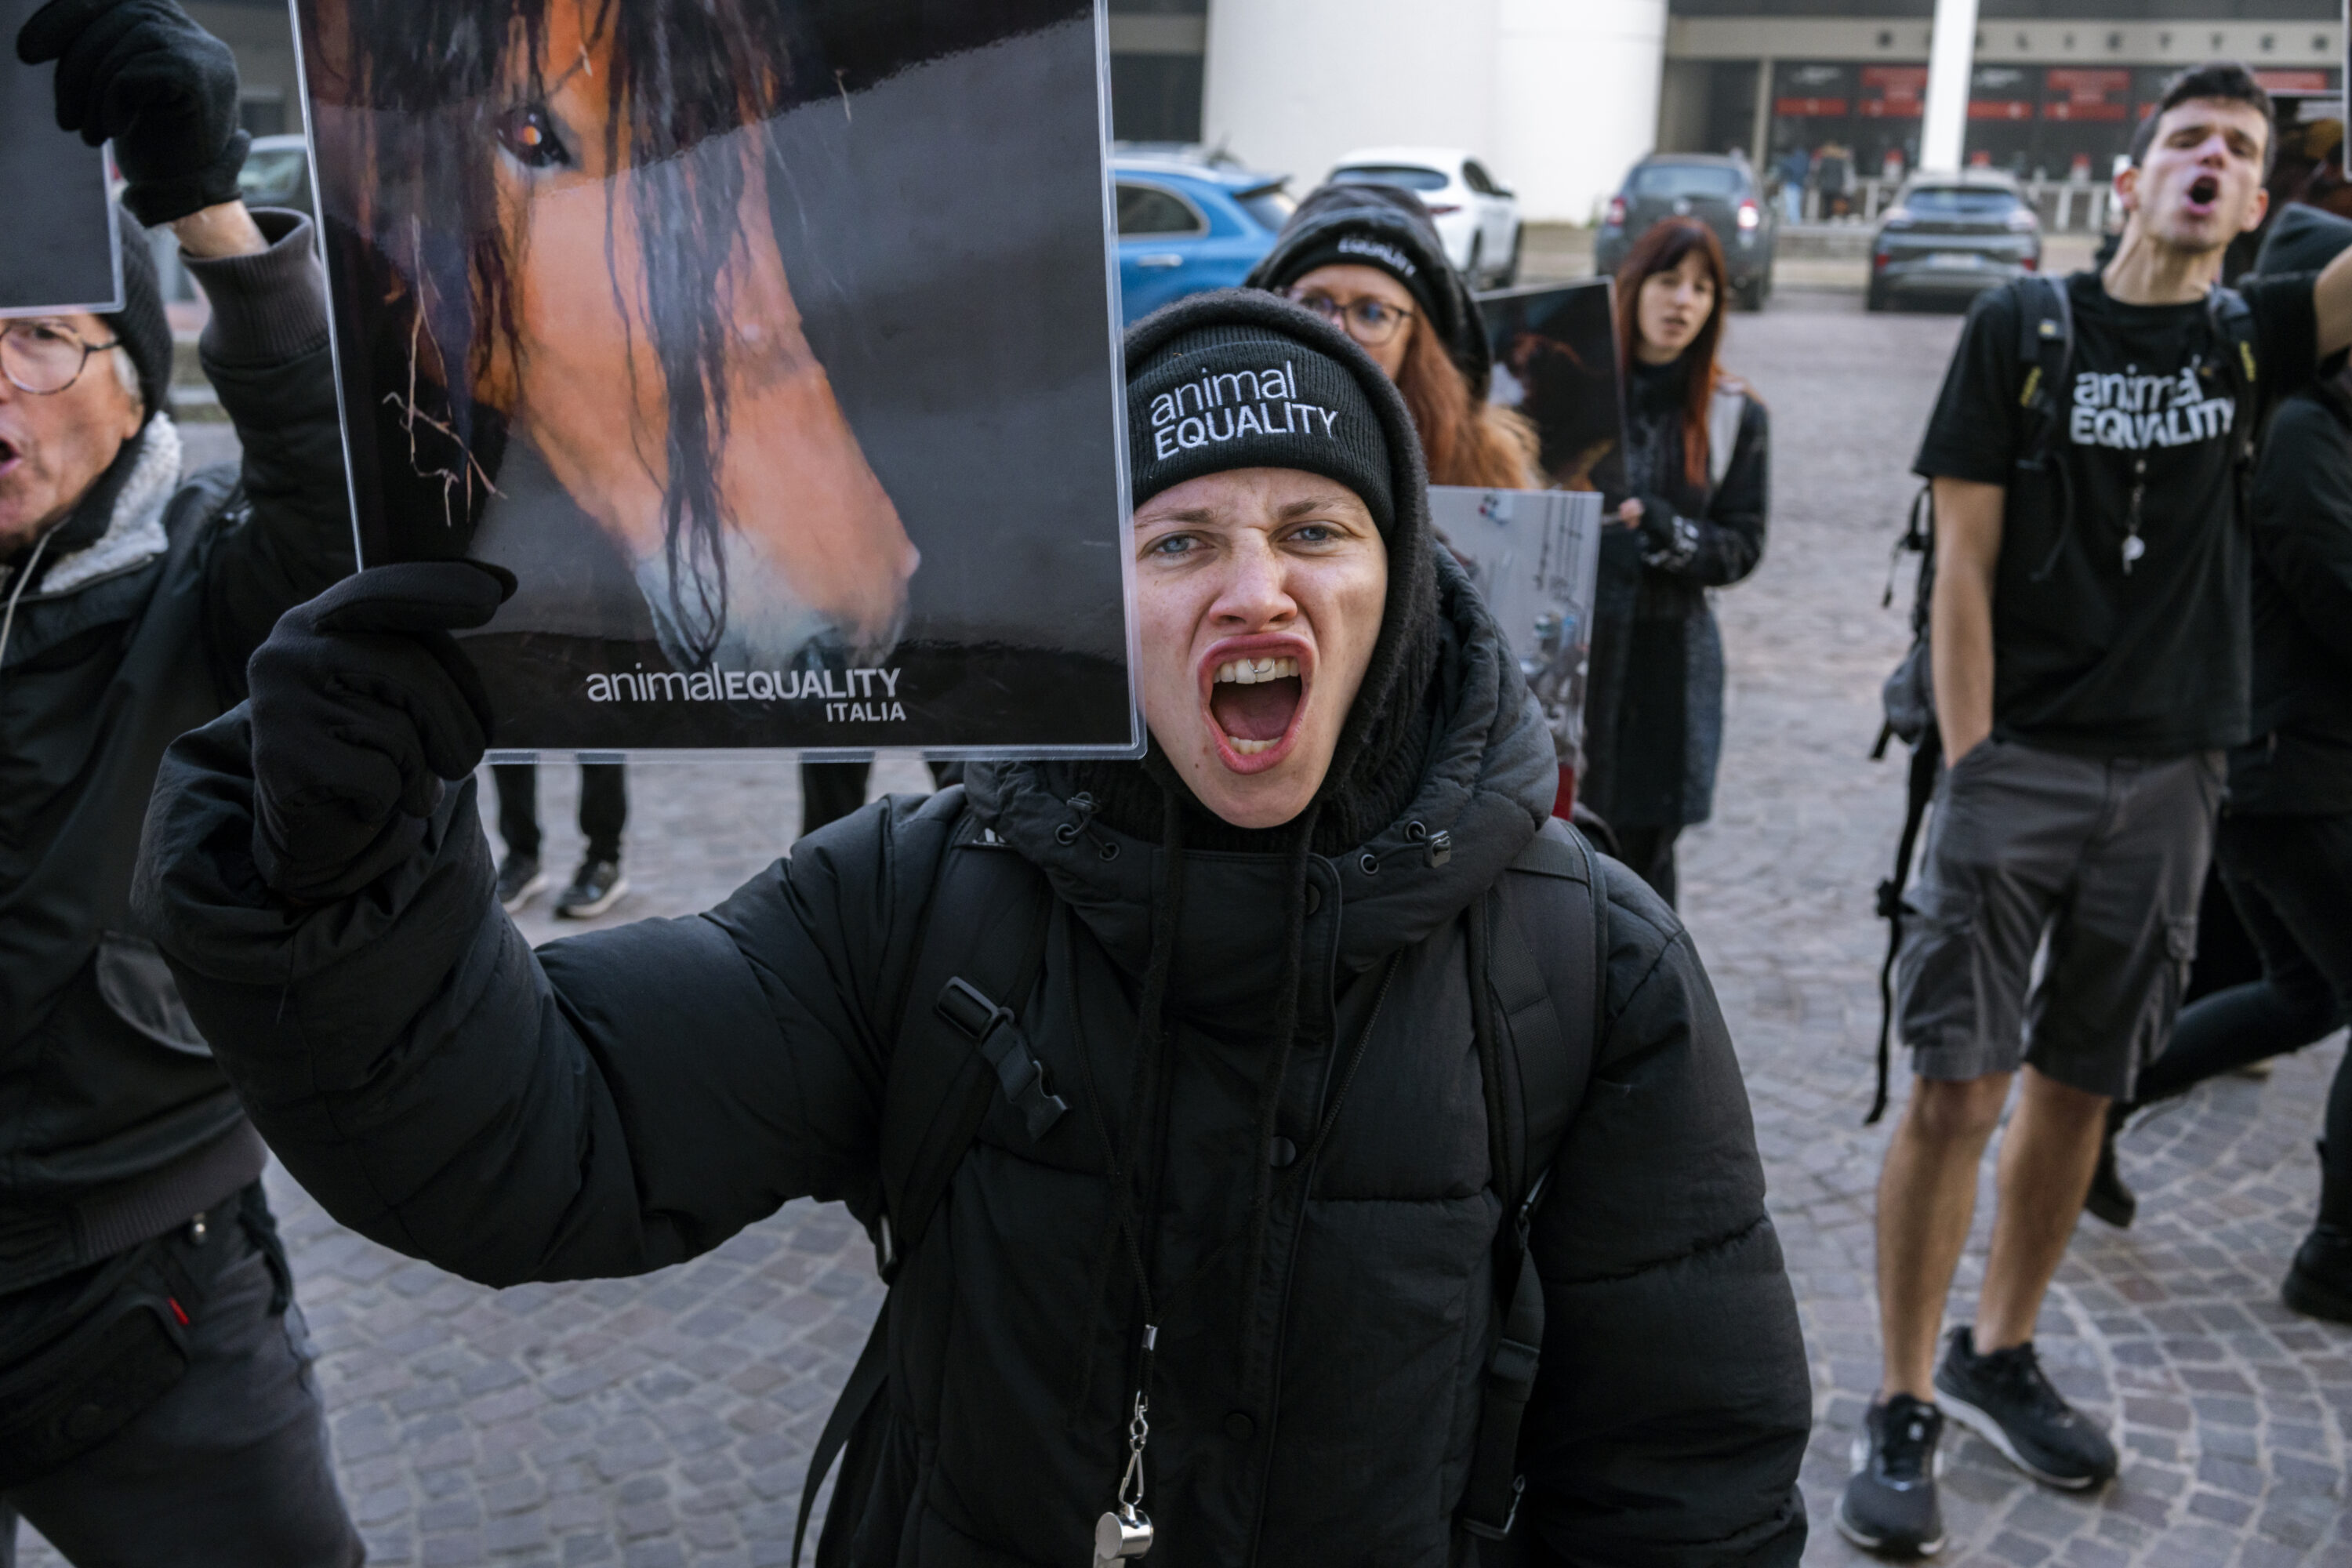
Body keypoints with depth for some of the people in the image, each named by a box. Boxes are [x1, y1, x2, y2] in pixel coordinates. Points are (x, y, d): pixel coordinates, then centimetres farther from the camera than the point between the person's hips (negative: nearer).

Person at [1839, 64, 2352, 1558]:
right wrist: (1969, 770, -10)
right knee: (1957, 1089, -7)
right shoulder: (2023, 328, -1)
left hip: (2170, 777, 4)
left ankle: (1999, 1356, 30)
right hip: (2018, 761, -3)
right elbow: (1964, 568, -4)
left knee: (2079, 1086, 12)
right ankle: (1904, 1414, 6)